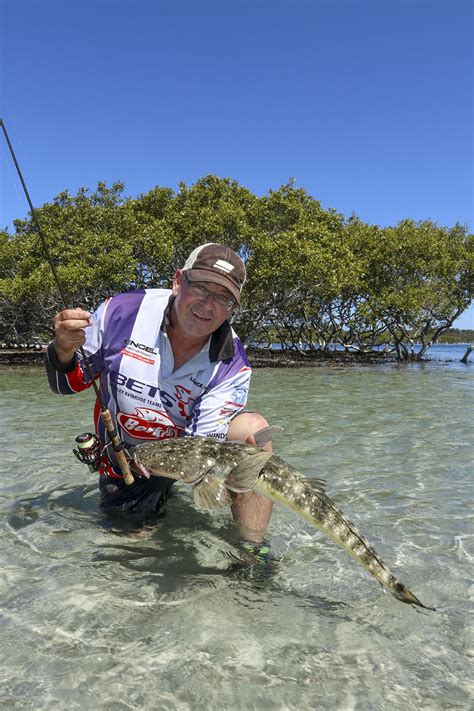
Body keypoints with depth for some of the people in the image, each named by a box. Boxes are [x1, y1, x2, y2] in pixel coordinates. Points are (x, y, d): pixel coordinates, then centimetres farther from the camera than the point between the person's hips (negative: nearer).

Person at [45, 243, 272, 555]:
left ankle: (252, 552, -13)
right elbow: (67, 385, -8)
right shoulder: (122, 312, -19)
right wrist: (64, 351, -31)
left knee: (253, 426, -27)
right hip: (125, 466, 2)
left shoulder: (232, 365, -20)